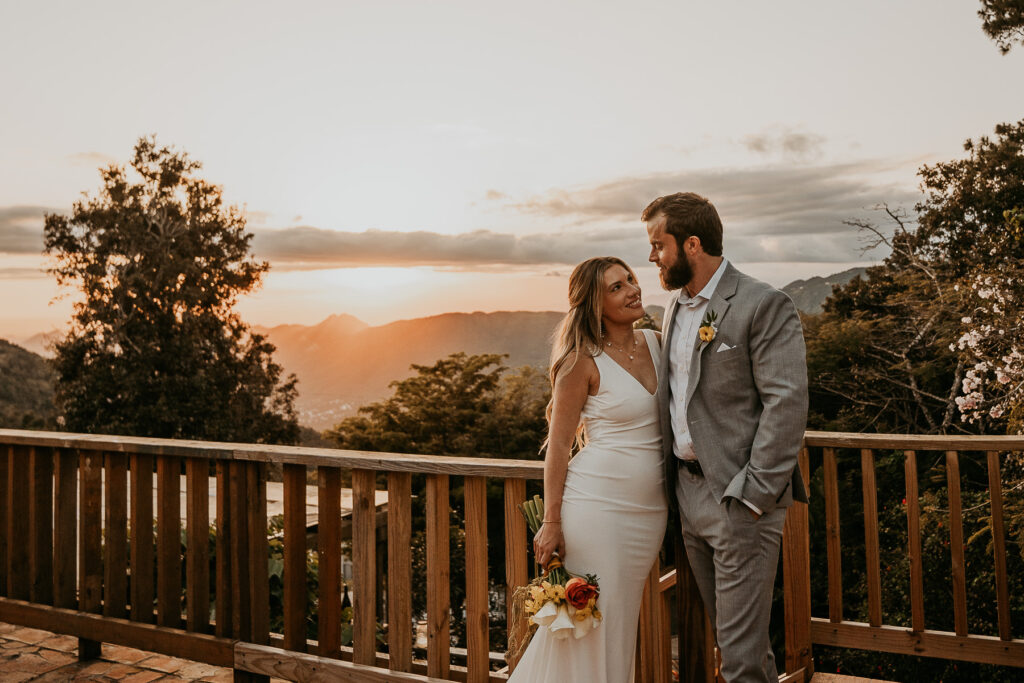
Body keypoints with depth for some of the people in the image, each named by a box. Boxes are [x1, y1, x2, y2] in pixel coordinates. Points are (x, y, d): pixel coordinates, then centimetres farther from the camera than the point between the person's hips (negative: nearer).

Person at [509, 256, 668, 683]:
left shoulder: (657, 343, 7)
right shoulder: (583, 361, -11)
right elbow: (558, 446, -9)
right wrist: (551, 523, -11)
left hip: (649, 510, 6)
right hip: (597, 506, -6)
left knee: (620, 621, 17)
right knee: (589, 624, 3)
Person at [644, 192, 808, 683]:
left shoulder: (764, 306, -12)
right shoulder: (675, 307, 13)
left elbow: (787, 403, -17)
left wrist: (755, 494, -20)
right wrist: (670, 476, 12)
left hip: (738, 497, -8)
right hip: (687, 493, 8)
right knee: (724, 629, 18)